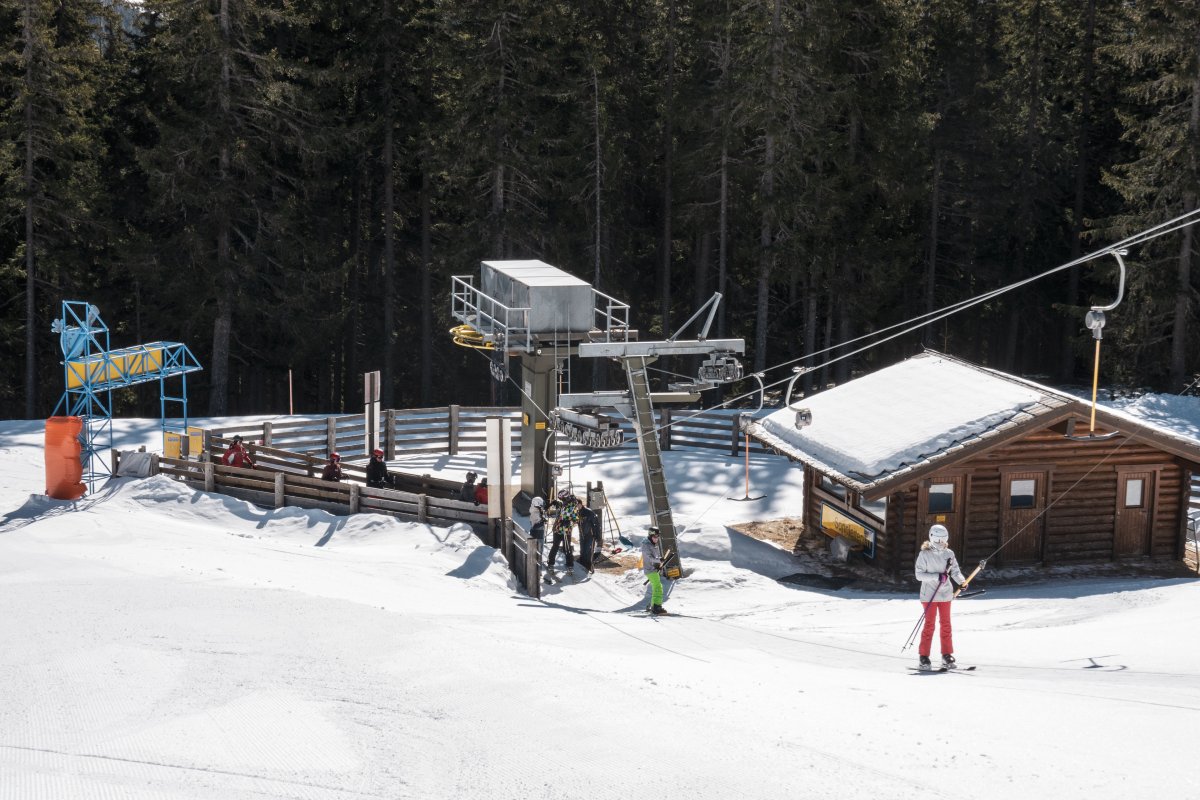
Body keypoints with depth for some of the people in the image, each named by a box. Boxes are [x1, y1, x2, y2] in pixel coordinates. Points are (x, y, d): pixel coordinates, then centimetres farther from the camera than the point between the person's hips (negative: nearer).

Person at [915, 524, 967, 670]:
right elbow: (919, 574, -10)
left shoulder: (949, 553, 4)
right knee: (929, 625, -4)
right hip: (929, 594, -4)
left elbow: (955, 571, 4)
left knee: (946, 624, 8)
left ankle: (947, 656, 16)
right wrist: (937, 576, -21)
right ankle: (924, 657, 1)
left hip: (945, 594, 4)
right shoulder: (924, 554, -8)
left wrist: (962, 581, -17)